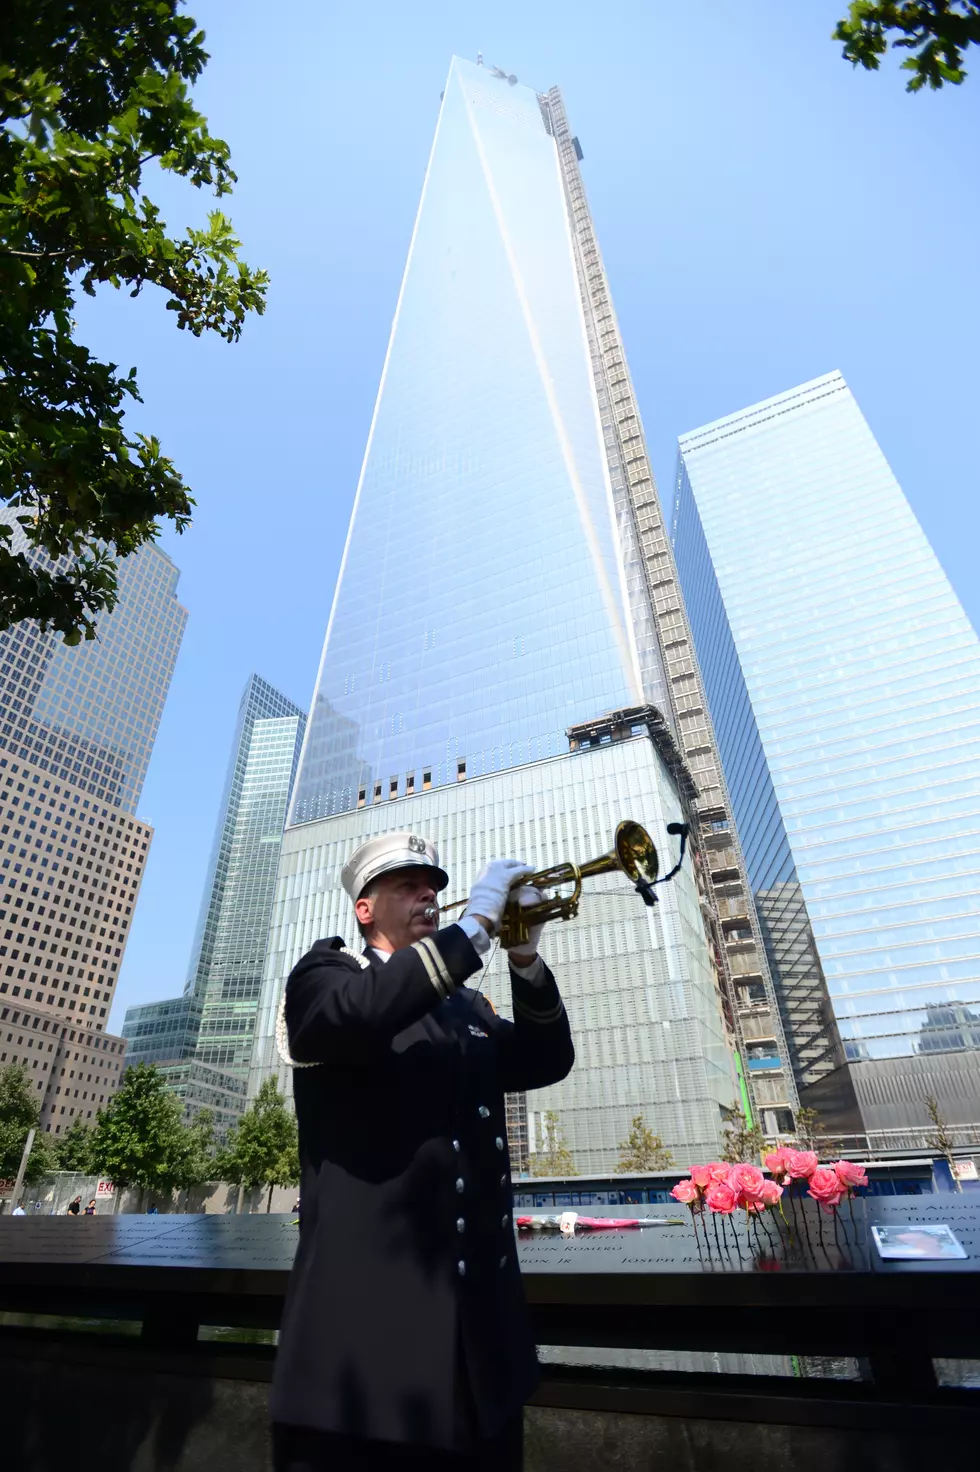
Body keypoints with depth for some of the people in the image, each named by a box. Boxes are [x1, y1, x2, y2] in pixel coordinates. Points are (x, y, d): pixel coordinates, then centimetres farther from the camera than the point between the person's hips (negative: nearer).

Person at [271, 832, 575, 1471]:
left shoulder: (465, 1003, 17)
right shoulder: (326, 971, -1)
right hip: (368, 1306, -6)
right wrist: (475, 924, -23)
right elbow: (357, 1012, -24)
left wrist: (525, 957, -8)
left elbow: (547, 1061, 8)